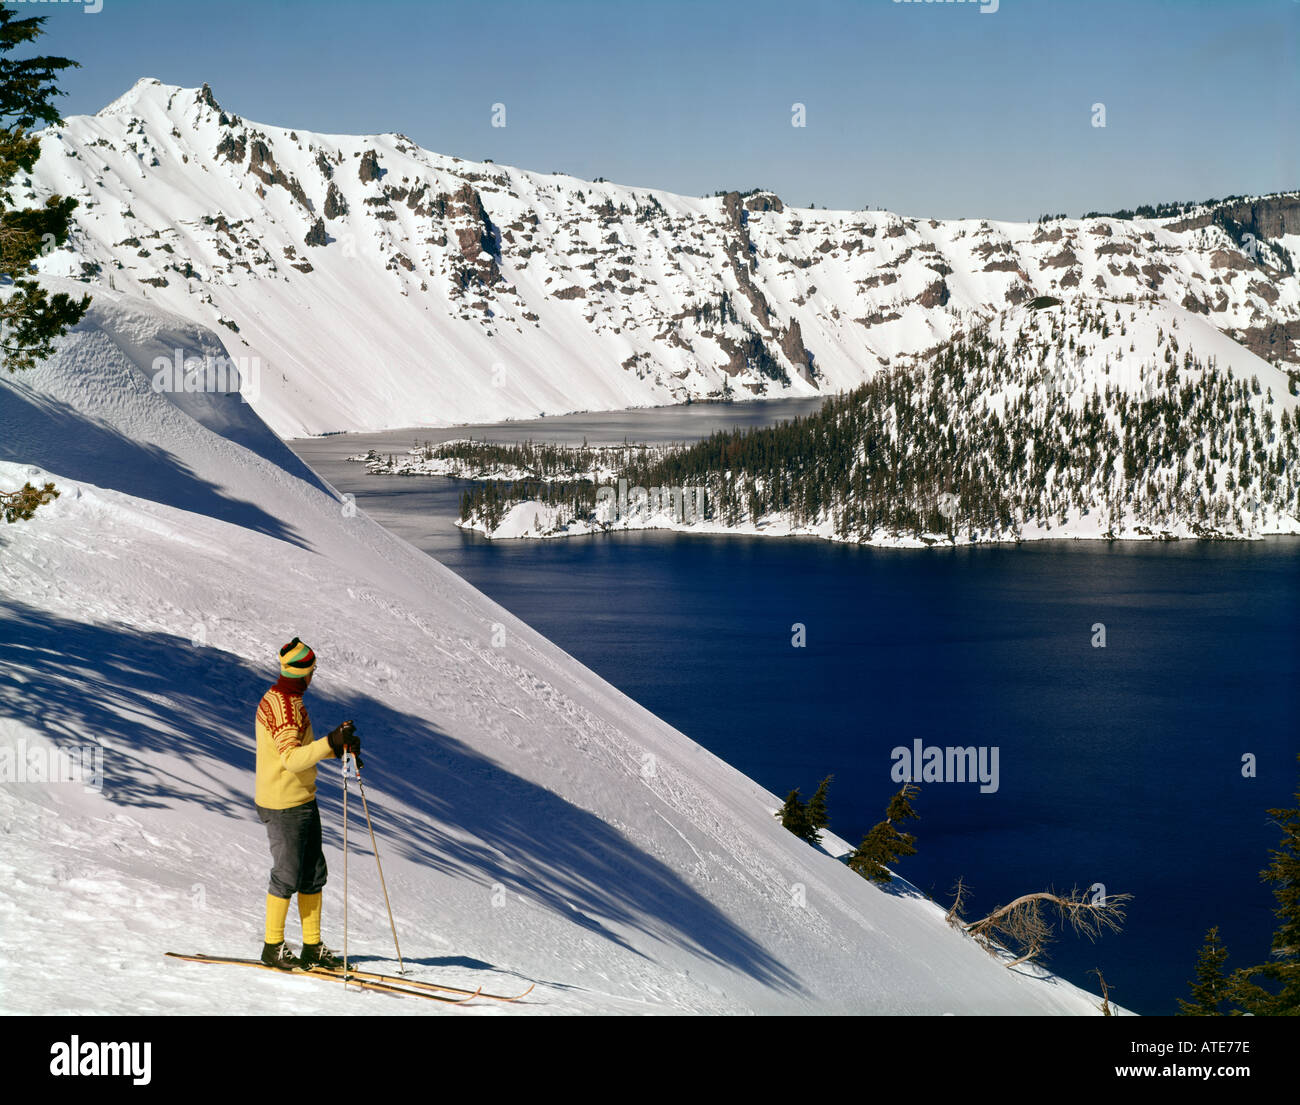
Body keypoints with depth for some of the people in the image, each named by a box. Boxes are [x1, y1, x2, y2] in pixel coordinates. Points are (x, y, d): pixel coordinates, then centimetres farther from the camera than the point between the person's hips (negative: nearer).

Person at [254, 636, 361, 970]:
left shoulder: (275, 698, 12)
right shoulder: (285, 706, -20)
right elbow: (292, 759, -28)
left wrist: (339, 745, 7)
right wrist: (332, 743, -35)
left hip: (303, 801, 10)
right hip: (284, 805, -10)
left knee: (313, 875, 10)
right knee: (288, 876, -2)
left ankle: (312, 948, 15)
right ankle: (272, 947, 10)